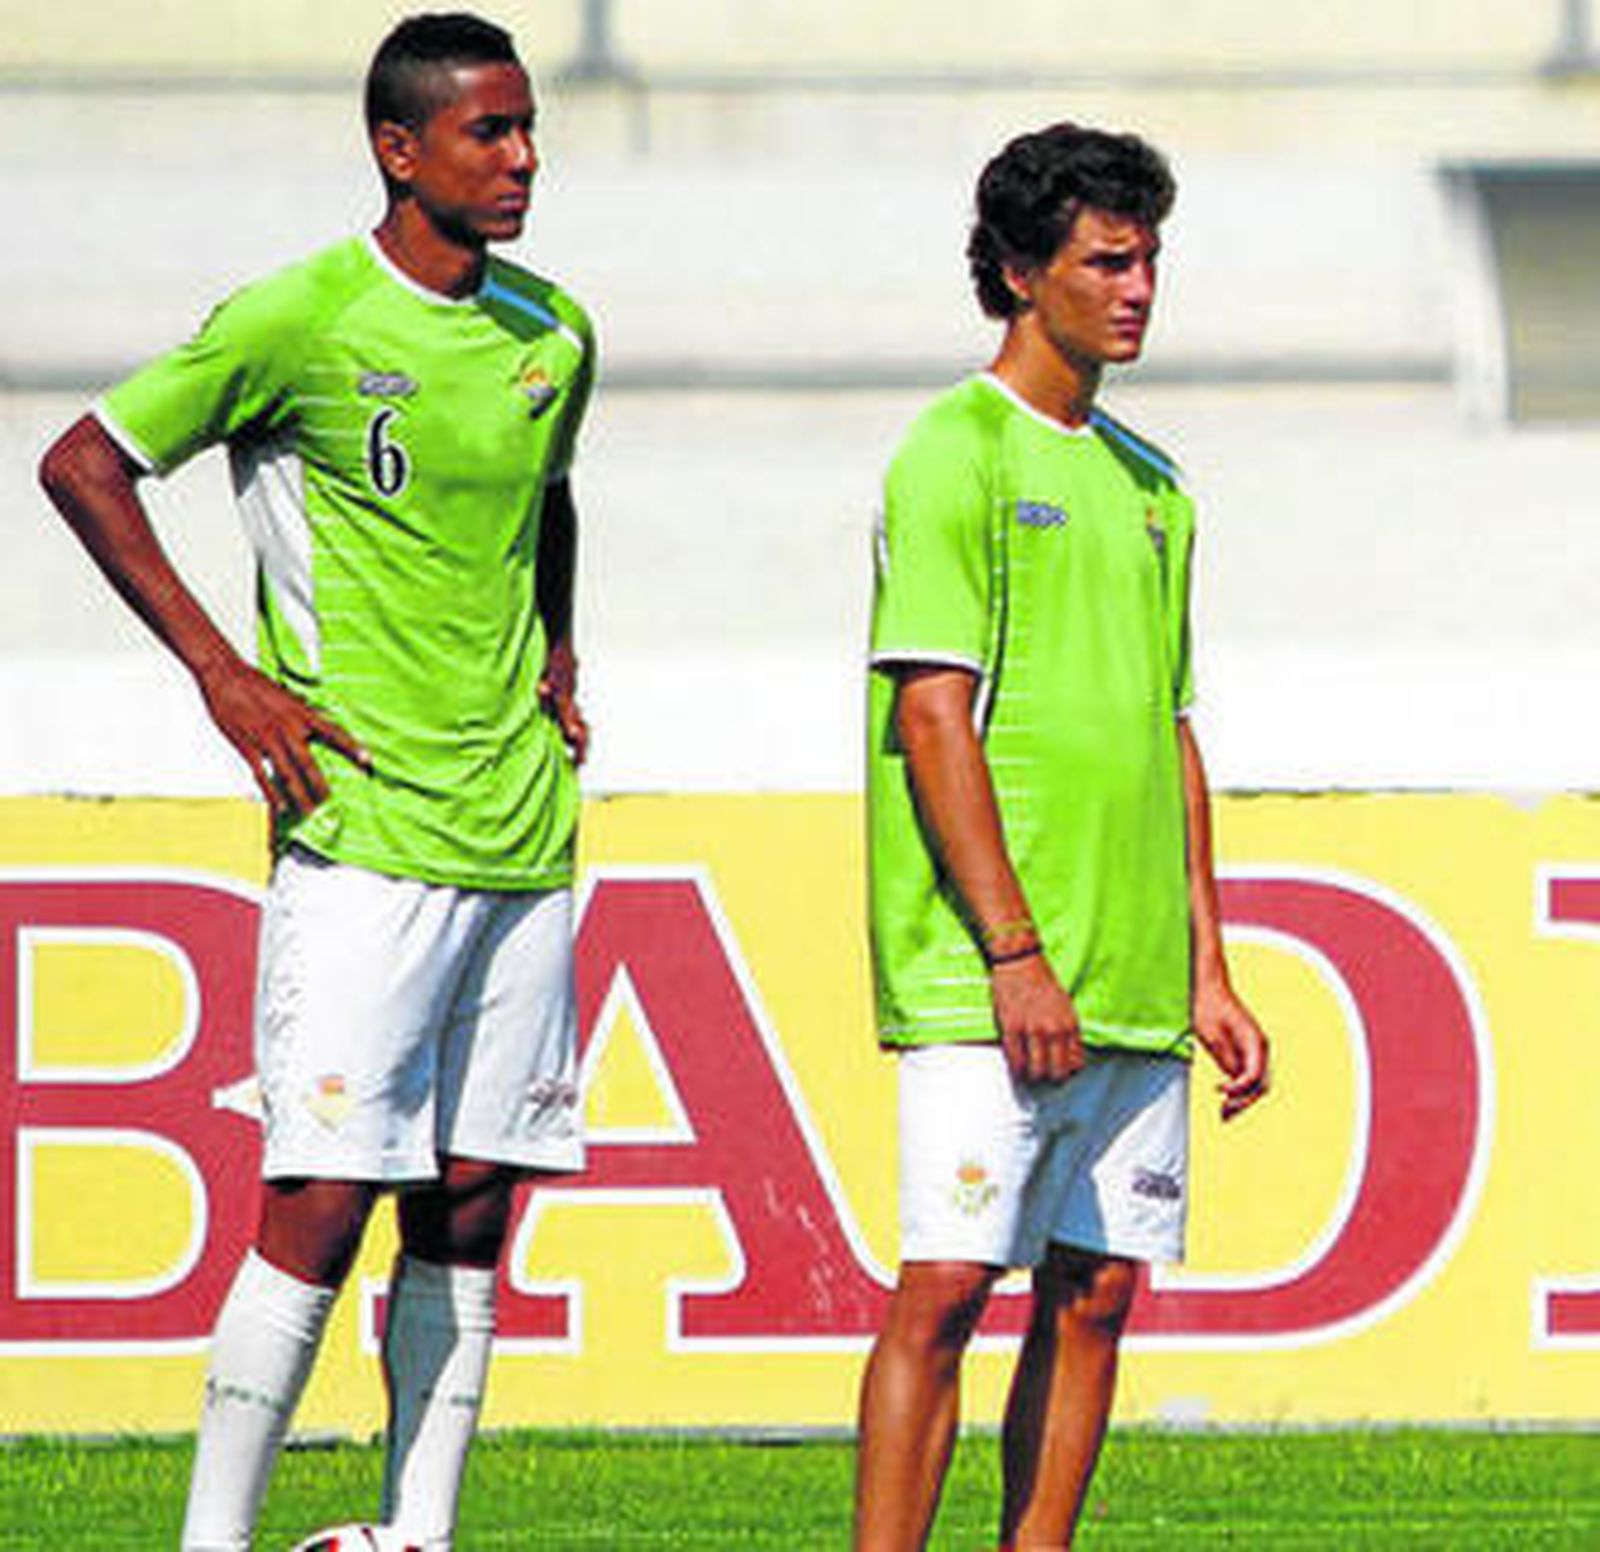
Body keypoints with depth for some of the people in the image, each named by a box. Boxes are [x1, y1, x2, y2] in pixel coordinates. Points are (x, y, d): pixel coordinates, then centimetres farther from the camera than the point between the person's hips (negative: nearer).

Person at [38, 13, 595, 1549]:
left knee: (468, 1211, 5)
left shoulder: (553, 337, 11)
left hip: (522, 843, 6)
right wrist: (223, 672, -7)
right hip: (364, 835, -6)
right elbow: (83, 465, -3)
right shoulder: (298, 321, -8)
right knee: (321, 1202, -10)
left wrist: (556, 656, 15)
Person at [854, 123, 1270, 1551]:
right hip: (984, 988, -7)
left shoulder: (1148, 487, 17)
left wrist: (1207, 972, 15)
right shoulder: (957, 456, -5)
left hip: (1135, 993, 7)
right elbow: (932, 716, -12)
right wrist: (1015, 954, -17)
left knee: (1096, 1298, 5)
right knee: (946, 1287, -10)